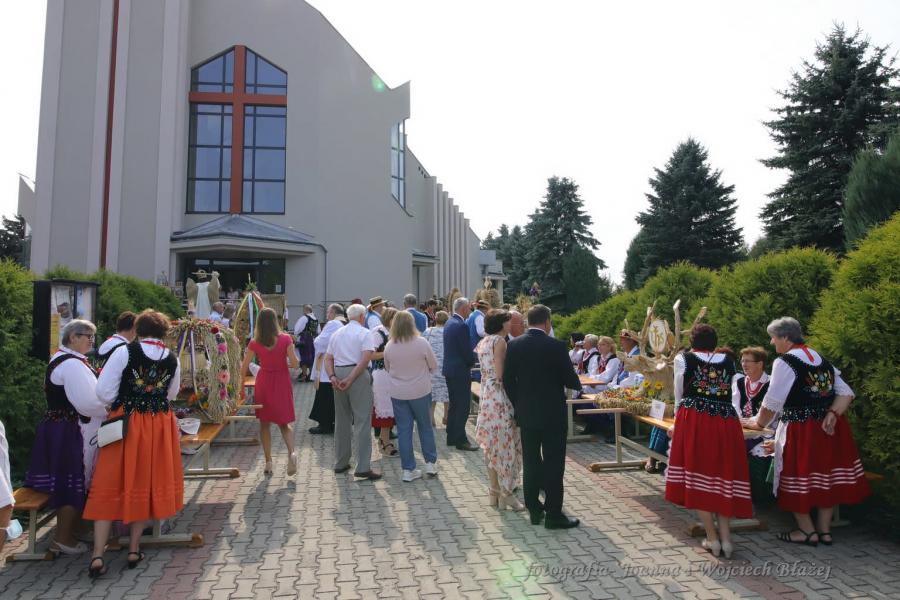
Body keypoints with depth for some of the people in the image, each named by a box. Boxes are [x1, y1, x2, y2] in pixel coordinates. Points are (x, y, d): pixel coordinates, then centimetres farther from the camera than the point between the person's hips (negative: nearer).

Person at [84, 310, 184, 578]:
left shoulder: (124, 352, -10)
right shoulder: (173, 360, 0)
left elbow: (103, 392, -9)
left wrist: (121, 404, 10)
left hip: (125, 423, -2)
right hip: (159, 425, 3)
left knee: (110, 485, 6)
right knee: (146, 484, 13)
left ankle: (97, 556, 5)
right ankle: (134, 550, 20)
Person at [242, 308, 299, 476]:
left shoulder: (255, 343, -8)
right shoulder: (285, 339, -10)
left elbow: (243, 370, -6)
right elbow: (295, 364, -12)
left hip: (264, 382, 0)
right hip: (282, 382, 0)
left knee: (264, 423, 13)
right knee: (284, 422, 12)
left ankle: (268, 462, 14)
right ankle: (291, 452, -12)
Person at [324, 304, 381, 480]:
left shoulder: (337, 333, 16)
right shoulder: (364, 333, -2)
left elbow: (328, 358, 8)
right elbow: (366, 358, -16)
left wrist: (332, 376, -4)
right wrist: (350, 379, -17)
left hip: (339, 375, 6)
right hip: (358, 375, -6)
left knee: (342, 421, 16)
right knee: (362, 421, -4)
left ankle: (340, 463, 24)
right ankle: (363, 467, -7)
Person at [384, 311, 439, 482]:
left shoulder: (389, 346, -9)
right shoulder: (422, 343, -16)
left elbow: (387, 369, 7)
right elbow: (434, 366, -3)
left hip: (397, 393, 2)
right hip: (420, 391, -1)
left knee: (403, 430, 8)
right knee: (425, 426, 16)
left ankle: (408, 469, 13)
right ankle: (430, 463, 23)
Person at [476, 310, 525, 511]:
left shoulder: (483, 342, 14)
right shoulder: (499, 341, -12)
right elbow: (500, 374, -18)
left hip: (486, 397, 9)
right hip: (500, 398, -9)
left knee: (493, 446, 14)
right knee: (506, 445, 0)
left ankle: (495, 491, 22)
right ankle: (506, 494, 7)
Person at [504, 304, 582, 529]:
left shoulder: (514, 345, -3)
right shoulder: (556, 346, -15)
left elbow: (507, 380, 0)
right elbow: (571, 380, -9)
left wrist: (518, 405, 12)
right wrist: (577, 384, 14)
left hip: (526, 415, 4)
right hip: (552, 415, -4)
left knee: (531, 463, 14)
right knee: (553, 464, 5)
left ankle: (534, 510, 23)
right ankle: (553, 515, 11)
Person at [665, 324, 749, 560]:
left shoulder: (683, 359, 7)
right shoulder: (728, 360, 15)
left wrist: (679, 424, 30)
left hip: (693, 421, -3)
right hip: (726, 421, 3)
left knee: (699, 475, 4)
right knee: (724, 475, 11)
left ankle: (712, 538, 8)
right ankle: (725, 537, 10)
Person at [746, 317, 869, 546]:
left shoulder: (784, 362, -12)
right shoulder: (822, 359, 10)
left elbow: (772, 403, -12)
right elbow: (845, 392, 5)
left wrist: (759, 423, 2)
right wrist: (833, 414, -4)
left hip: (800, 430, -7)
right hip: (829, 429, 8)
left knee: (798, 478, 7)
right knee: (826, 476, 15)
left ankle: (807, 530, 15)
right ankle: (824, 529, 25)